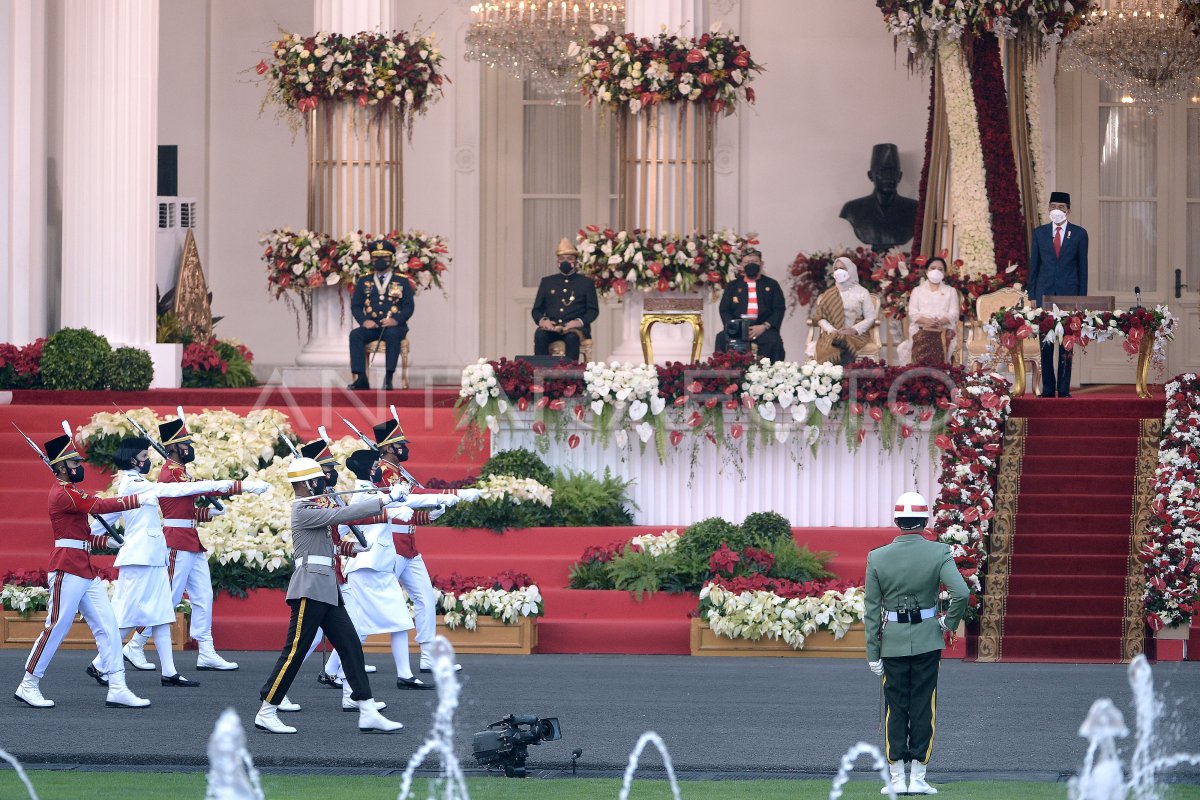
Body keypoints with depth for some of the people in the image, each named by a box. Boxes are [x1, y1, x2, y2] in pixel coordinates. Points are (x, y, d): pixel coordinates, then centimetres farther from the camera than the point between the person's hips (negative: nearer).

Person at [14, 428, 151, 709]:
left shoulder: (71, 494, 21)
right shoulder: (63, 494, -11)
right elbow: (99, 506, -23)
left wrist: (106, 540, 10)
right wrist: (138, 500, -23)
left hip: (86, 570, 10)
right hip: (68, 570, -10)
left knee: (108, 627, 3)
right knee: (56, 628, -5)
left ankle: (117, 689, 0)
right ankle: (28, 686, 5)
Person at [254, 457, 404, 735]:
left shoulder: (314, 505, 18)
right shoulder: (302, 511, -12)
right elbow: (340, 515, -18)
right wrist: (380, 502, -15)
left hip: (327, 589, 10)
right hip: (310, 589, -10)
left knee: (350, 646, 5)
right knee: (295, 650, -7)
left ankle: (368, 713, 4)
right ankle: (266, 713, 0)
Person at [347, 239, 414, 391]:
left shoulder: (402, 281, 11)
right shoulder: (363, 281, 16)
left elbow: (409, 306, 3)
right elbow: (355, 306, 10)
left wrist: (396, 320, -17)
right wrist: (364, 321, -10)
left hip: (394, 326, -2)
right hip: (371, 326, 2)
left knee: (393, 335, -38)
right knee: (355, 335, -29)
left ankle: (389, 377, -40)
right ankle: (361, 379, -34)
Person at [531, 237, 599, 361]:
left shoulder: (586, 282, 14)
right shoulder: (547, 282, 21)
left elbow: (593, 310, 7)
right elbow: (537, 309, 18)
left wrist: (579, 321, -14)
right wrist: (542, 320, -7)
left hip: (575, 328, -2)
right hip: (551, 327, 2)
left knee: (571, 337, -37)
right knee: (540, 336, -32)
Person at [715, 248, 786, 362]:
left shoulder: (771, 285, 16)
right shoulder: (733, 286, 20)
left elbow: (779, 309, 7)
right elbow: (724, 310, 12)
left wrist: (764, 327, -11)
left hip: (764, 328, -1)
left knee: (774, 341, -34)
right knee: (722, 339, -31)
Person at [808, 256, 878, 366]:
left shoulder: (861, 292, 12)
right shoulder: (828, 294, 17)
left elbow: (870, 318, 7)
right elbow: (820, 317, 9)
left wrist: (854, 330, -10)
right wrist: (832, 330, -10)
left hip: (856, 334, -1)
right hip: (832, 334, 1)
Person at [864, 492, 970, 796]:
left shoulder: (877, 557, -4)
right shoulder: (939, 553, -8)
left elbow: (871, 611, -2)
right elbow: (961, 593, -20)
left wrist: (873, 654, 2)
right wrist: (950, 621, -1)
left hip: (892, 642, 1)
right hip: (927, 640, -1)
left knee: (895, 710, 8)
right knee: (923, 709, 5)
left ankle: (896, 779, 6)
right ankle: (918, 779, 5)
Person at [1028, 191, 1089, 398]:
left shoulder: (1079, 234, 5)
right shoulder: (1040, 233, 9)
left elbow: (1083, 267, 6)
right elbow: (1034, 265, 10)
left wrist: (1082, 297, 1)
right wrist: (1032, 295, 4)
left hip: (1069, 293, -1)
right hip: (1045, 293, 1)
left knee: (1066, 343, -2)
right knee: (1045, 344, 1)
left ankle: (1064, 388, 0)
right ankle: (1048, 387, 6)